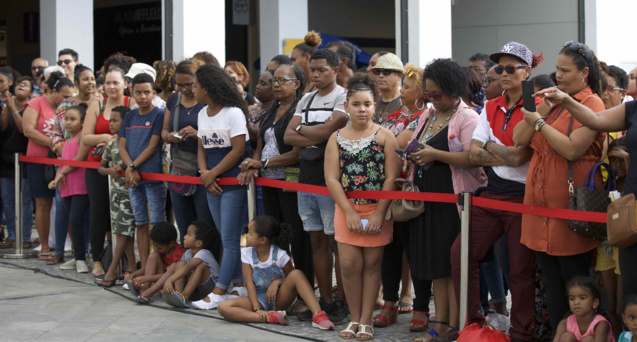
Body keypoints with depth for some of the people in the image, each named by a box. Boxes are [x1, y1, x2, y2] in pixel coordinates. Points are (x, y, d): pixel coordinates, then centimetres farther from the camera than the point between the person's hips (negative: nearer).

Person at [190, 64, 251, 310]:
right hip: (212, 186, 8)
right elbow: (202, 148, 13)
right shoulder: (202, 114, 12)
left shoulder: (233, 113, -12)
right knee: (227, 238, 10)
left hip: (234, 183, -8)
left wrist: (213, 174, -12)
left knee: (231, 240, -5)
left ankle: (218, 293, -4)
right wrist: (204, 172, -5)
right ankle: (239, 285, 17)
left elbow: (238, 150, -15)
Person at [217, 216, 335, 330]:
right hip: (258, 299, 2)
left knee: (296, 274, -28)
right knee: (223, 307, -26)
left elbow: (292, 277, 2)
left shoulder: (279, 255, -9)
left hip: (278, 300, -2)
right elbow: (249, 283, -9)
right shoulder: (247, 254, -3)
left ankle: (317, 315, -40)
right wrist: (257, 308, -21)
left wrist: (277, 281, -19)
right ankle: (268, 317, -39)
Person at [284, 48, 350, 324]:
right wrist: (318, 136, -10)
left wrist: (302, 129, -1)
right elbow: (288, 136, 6)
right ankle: (325, 300, 16)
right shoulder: (306, 100, 16)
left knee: (338, 241, -3)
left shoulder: (344, 97, -5)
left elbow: (327, 129, -18)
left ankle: (342, 304, 4)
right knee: (317, 241, 9)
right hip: (307, 178, 7)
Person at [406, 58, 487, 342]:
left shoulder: (468, 117, -8)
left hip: (456, 199, -7)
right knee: (434, 263, 9)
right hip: (428, 199, 8)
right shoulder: (426, 116, 17)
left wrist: (435, 154, -19)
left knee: (454, 264, -6)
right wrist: (415, 157, 4)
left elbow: (473, 159, -19)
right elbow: (416, 148, 27)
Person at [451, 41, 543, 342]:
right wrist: (508, 155, -9)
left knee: (521, 270, 0)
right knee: (462, 252, 2)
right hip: (492, 194, 6)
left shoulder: (536, 108, -8)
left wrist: (490, 147, -2)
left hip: (522, 196, -6)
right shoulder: (491, 108, 12)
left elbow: (520, 156, -17)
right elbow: (474, 153, 3)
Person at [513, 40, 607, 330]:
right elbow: (519, 139, 6)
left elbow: (572, 149, -19)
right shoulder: (552, 100, 14)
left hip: (570, 207, -7)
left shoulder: (592, 104, -7)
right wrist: (543, 110, -5)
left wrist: (539, 122, -11)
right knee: (551, 282, 11)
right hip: (541, 204, 7)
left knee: (575, 281, 0)